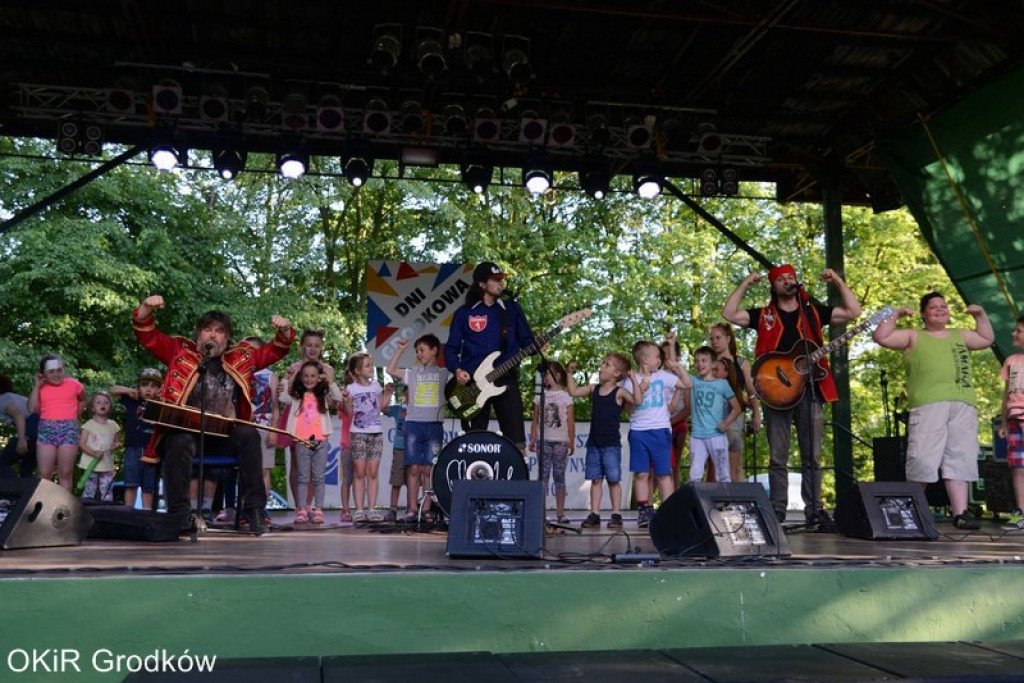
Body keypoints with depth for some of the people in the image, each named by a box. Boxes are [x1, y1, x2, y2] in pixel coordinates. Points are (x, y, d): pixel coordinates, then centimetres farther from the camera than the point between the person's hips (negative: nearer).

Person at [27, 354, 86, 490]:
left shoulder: (74, 384, 6)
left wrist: (74, 415, 9)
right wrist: (37, 385, -1)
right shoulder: (40, 388, 8)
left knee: (65, 474, 2)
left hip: (69, 430, -1)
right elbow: (31, 409, -4)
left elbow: (83, 401, 23)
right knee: (44, 474, 0)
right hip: (46, 430, 1)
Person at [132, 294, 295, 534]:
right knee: (179, 443, -35)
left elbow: (275, 351, 19)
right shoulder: (180, 351, 14)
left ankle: (254, 509, -23)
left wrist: (284, 332, -2)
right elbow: (147, 335, 11)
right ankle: (178, 513, -25)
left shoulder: (242, 356, 17)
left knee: (249, 435, -29)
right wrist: (146, 309, -7)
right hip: (187, 426, -1)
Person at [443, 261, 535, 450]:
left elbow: (527, 340, 9)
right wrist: (457, 369, -9)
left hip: (505, 379, 0)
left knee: (516, 440, -8)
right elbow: (451, 348, 8)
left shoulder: (512, 308, 9)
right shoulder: (464, 313, 7)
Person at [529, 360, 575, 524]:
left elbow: (570, 421, 2)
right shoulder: (540, 396, 9)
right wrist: (532, 438, 2)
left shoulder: (565, 396, 2)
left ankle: (560, 512, 6)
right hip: (544, 441, 2)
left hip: (561, 442, -2)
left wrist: (571, 441, -3)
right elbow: (535, 420, 9)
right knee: (543, 475, 0)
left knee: (559, 476, 3)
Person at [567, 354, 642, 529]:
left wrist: (633, 380, -23)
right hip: (594, 442, 5)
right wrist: (570, 373, 12)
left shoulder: (619, 392, -7)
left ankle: (616, 514, 8)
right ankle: (594, 514, 12)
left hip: (611, 444, -5)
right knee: (595, 479, 7)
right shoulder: (594, 389, 10)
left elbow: (638, 400, -22)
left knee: (613, 479, 1)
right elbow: (573, 392, 15)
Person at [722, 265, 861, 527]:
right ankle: (777, 511, 6)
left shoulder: (813, 312, 14)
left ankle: (814, 510, 10)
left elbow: (853, 311, 10)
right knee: (778, 458, 1)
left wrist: (838, 281, 4)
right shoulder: (763, 315, 11)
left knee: (812, 457, 3)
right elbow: (728, 314, 2)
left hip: (810, 390, 1)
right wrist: (745, 284, 0)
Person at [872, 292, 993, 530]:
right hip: (927, 404, -5)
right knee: (923, 459, -12)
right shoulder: (913, 336, 14)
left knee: (960, 460, -1)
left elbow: (987, 339, 39)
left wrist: (980, 314, 30)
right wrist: (896, 315, 3)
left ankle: (960, 513, -1)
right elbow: (881, 337, 5)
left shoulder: (960, 335, 28)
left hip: (963, 405, 5)